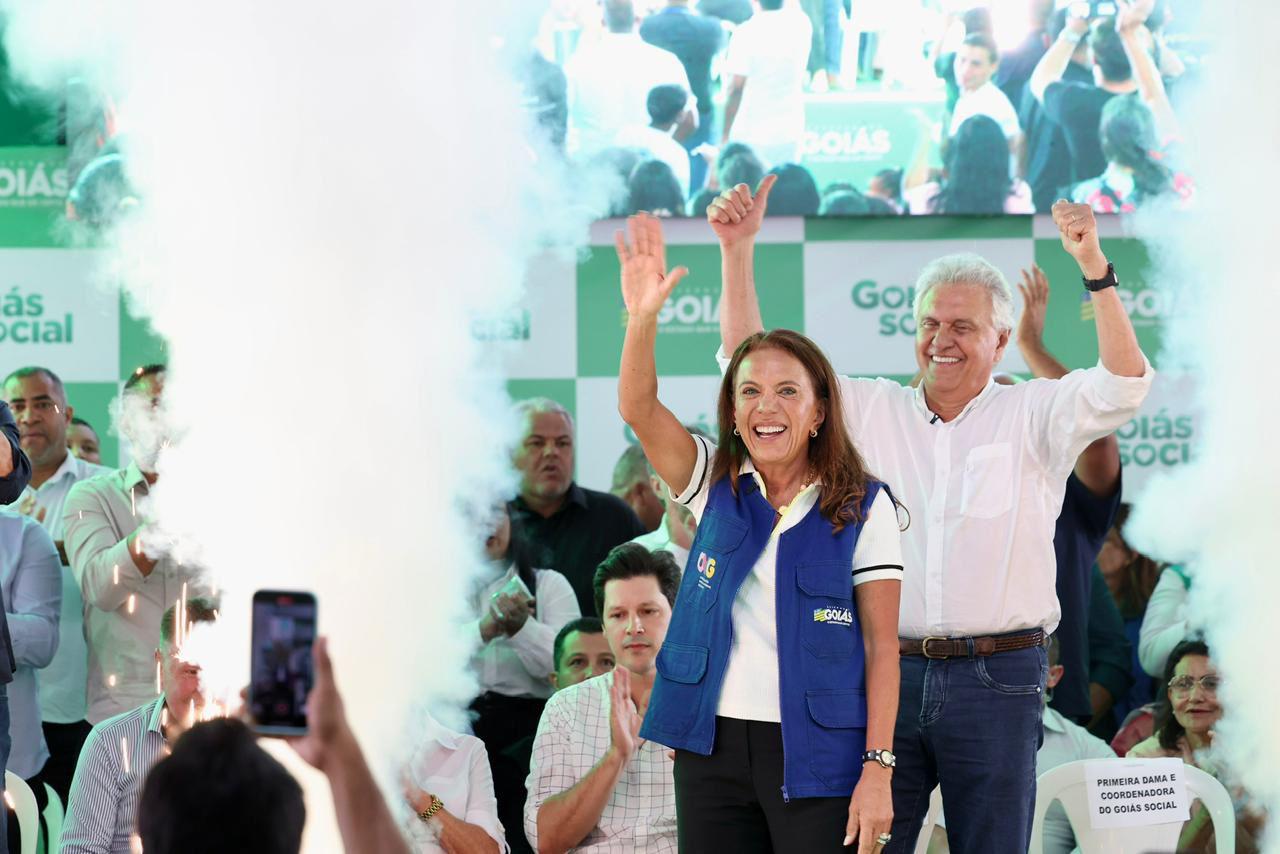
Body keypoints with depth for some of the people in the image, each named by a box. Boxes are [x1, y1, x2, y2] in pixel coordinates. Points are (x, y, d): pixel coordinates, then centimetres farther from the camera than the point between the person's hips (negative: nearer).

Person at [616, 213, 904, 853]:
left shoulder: (863, 507, -1)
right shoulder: (716, 486, 8)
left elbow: (882, 646, -3)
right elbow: (637, 409, -8)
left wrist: (877, 771, -11)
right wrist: (643, 318, -26)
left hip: (817, 753, -3)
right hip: (714, 748, 3)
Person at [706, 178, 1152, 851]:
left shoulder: (1031, 415, 6)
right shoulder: (870, 410, 13)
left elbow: (1123, 385, -11)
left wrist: (1094, 265, -23)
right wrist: (737, 250, 1)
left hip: (997, 678, -2)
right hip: (886, 672, 2)